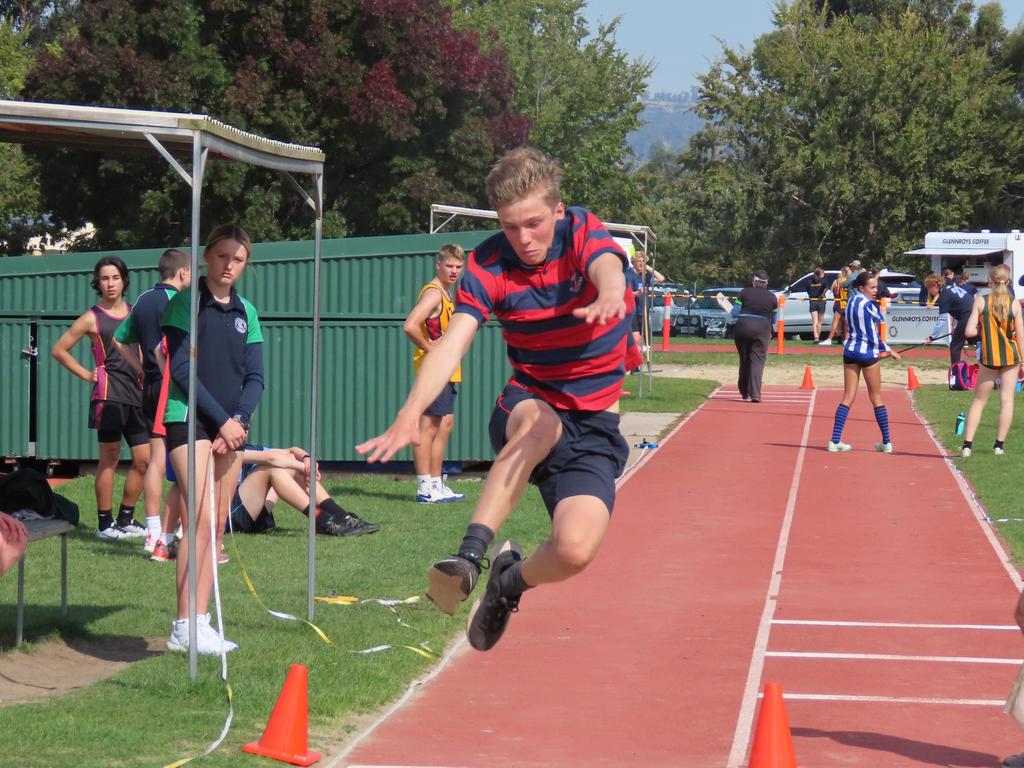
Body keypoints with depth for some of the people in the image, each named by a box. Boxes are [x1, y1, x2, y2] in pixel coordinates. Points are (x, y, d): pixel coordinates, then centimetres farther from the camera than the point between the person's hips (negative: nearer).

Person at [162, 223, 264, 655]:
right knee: (202, 519, -17)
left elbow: (255, 377, 11)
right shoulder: (184, 304, -4)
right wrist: (222, 420, -13)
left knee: (217, 525, 4)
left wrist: (240, 418, -7)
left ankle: (201, 623, 7)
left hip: (231, 427, 6)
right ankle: (183, 627, -16)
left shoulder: (246, 312, 13)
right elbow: (181, 368, -10)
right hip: (188, 420, -6)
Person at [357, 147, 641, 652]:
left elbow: (608, 269, -33)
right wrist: (410, 414, -37)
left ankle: (511, 581, 13)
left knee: (575, 549, -22)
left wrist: (609, 295, -60)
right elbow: (451, 345, -19)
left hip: (594, 425, 0)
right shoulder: (488, 266, -7)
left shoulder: (583, 233, -9)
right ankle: (471, 554, -39)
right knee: (538, 422, -40)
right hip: (528, 403, 0)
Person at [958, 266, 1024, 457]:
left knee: (978, 401, 8)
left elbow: (969, 331, -13)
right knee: (1007, 400, 6)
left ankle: (967, 445, 1)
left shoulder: (980, 302, -7)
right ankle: (999, 445, 4)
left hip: (988, 357, 0)